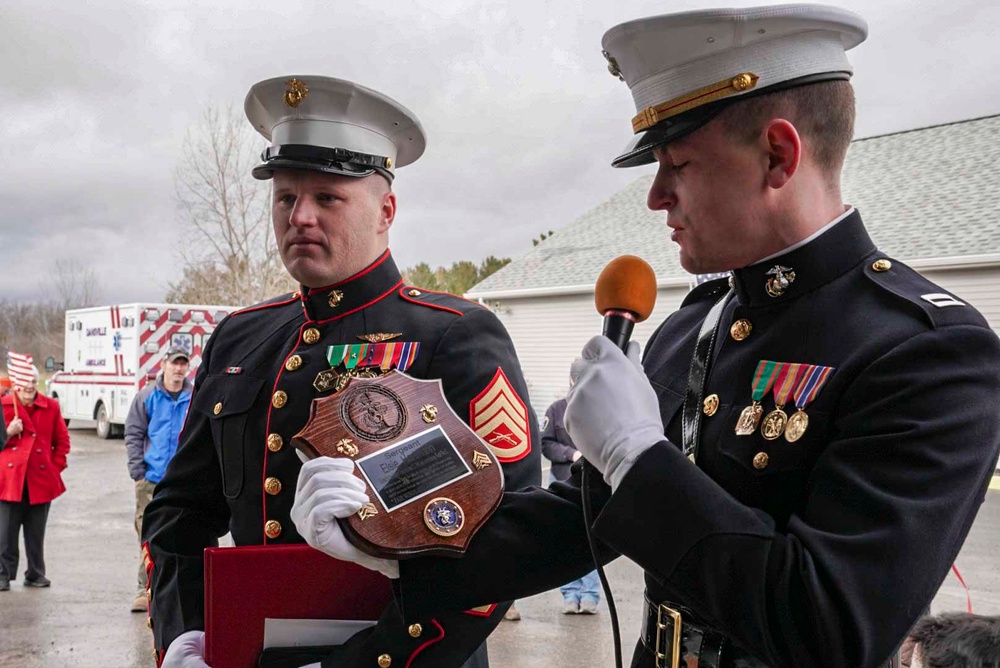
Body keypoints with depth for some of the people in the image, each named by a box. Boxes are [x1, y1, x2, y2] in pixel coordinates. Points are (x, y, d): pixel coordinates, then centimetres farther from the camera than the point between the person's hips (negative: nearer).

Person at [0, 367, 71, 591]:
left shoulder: (51, 407, 6)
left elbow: (62, 440, 11)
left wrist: (56, 466, 2)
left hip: (41, 480, 2)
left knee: (36, 533, 10)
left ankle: (35, 574, 20)